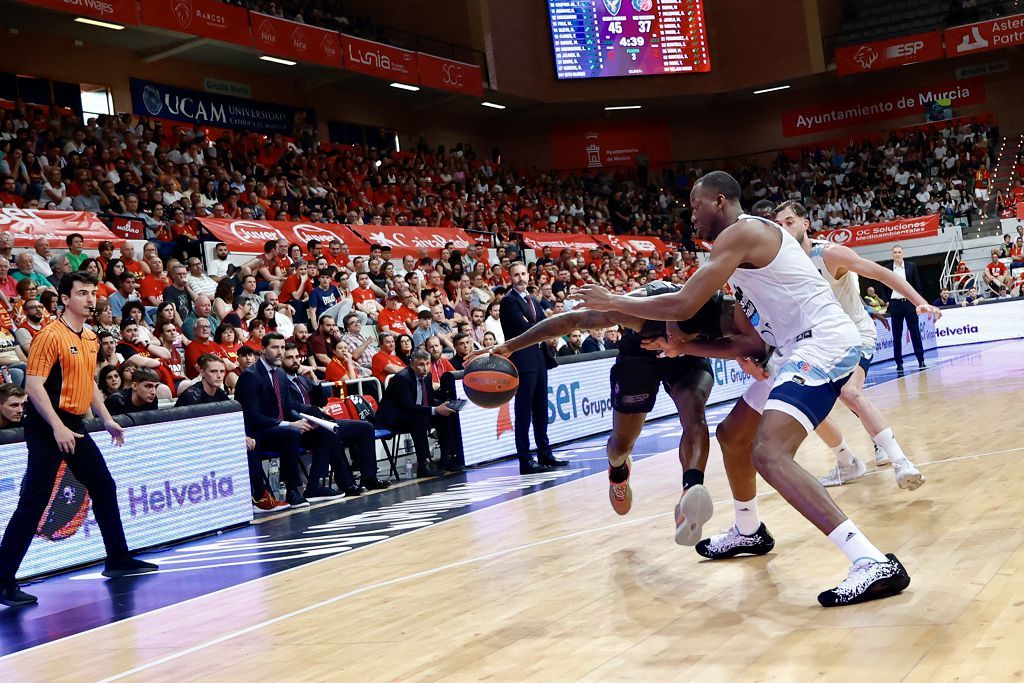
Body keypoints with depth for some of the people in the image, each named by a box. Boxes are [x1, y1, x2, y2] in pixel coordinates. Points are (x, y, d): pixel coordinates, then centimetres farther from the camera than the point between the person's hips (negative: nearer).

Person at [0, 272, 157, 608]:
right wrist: (57, 427, -24)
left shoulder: (91, 338, 12)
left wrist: (106, 419, 19)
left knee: (104, 488, 15)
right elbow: (34, 385, -18)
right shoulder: (51, 335, -13)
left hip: (75, 425, 9)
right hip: (47, 427, -9)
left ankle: (118, 560, 28)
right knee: (34, 501, -10)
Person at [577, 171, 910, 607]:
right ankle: (748, 532, 44)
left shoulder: (740, 232, -11)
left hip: (823, 344, -11)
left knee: (770, 454, -26)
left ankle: (875, 564, -30)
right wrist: (681, 346, 15)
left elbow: (684, 305, -18)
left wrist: (612, 302, -4)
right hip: (800, 350, 11)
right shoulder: (750, 241, 20)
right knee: (732, 435, 22)